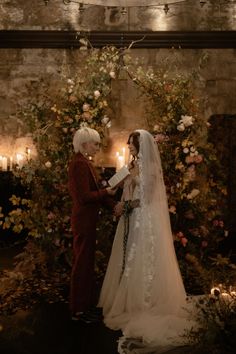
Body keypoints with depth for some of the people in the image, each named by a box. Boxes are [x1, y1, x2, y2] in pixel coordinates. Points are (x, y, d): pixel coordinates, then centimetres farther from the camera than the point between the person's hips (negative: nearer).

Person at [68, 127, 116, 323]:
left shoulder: (85, 163, 12)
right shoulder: (80, 164, -18)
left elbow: (93, 192, 10)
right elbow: (84, 196, -24)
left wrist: (114, 204, 1)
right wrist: (106, 192, -11)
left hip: (88, 220, 10)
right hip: (84, 221, -10)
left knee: (87, 262, 17)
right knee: (82, 263, 1)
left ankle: (86, 303, 29)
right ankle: (79, 309, 14)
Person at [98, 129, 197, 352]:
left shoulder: (149, 167, -13)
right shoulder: (134, 165, 12)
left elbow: (146, 198, -16)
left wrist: (124, 206, -9)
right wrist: (122, 205, 0)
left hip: (144, 220, -8)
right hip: (132, 220, 8)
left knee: (142, 260, -1)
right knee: (130, 259, 12)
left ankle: (141, 305, 9)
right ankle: (128, 299, 23)